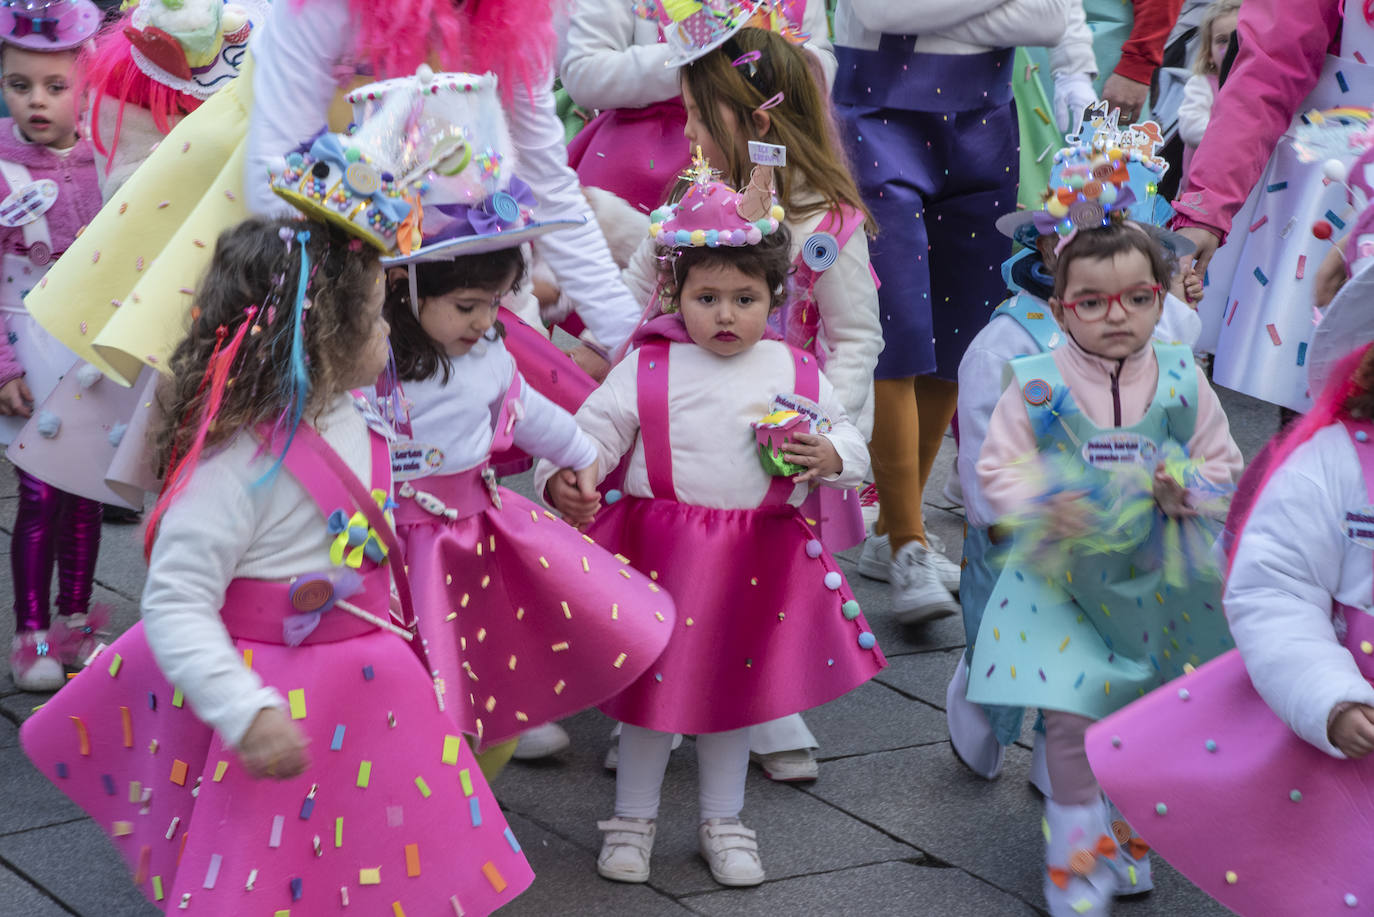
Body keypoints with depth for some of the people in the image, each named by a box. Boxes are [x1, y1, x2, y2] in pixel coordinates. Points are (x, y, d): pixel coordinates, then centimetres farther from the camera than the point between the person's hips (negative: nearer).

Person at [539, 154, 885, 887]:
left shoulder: (797, 374, 1)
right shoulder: (647, 369, -7)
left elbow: (847, 436, 10)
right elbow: (593, 428, -9)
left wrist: (829, 456, -12)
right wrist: (563, 478, -27)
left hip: (758, 556, 2)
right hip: (660, 545, -2)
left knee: (735, 686, 14)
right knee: (653, 685, 7)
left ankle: (723, 820, 31)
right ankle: (632, 819, 24)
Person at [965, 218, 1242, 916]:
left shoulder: (1182, 383, -5)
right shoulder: (1037, 387, -11)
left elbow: (1222, 462, 5)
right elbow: (999, 469, -6)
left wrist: (1187, 490, -16)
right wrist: (1043, 507, -24)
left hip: (1153, 578, 2)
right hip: (1064, 578, -2)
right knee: (1070, 715, -9)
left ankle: (1126, 837, 36)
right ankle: (1075, 855, 11)